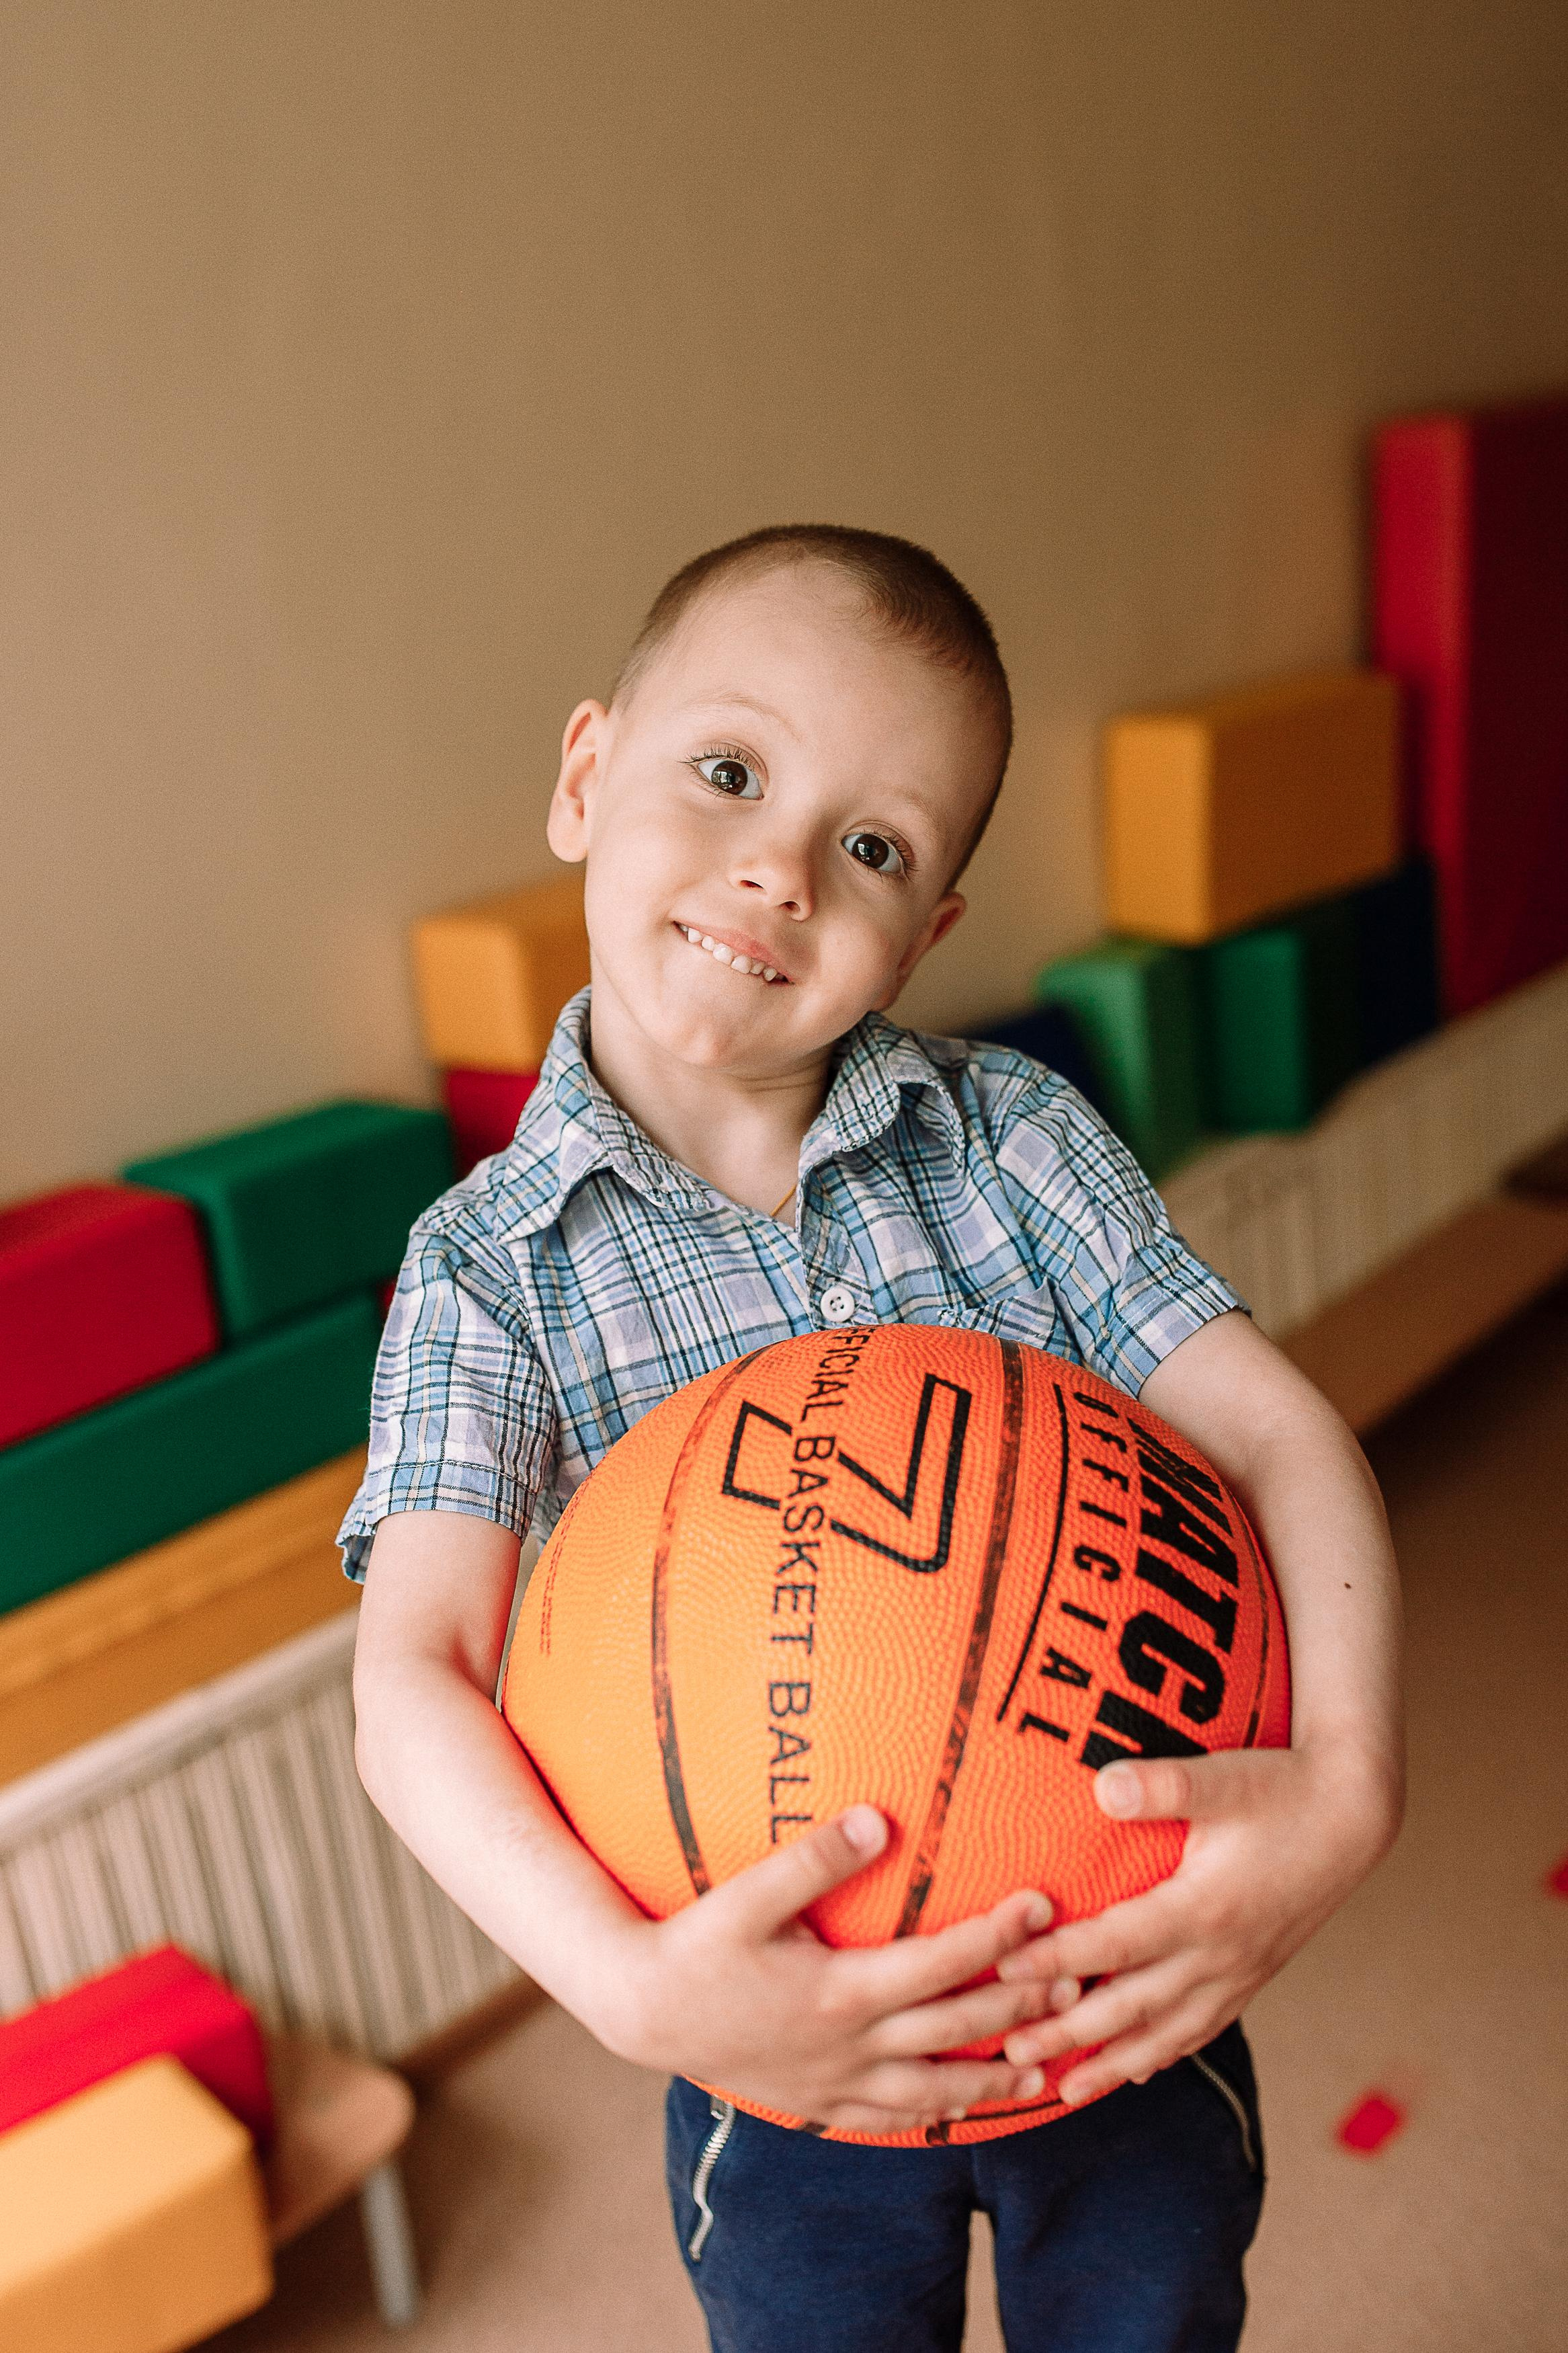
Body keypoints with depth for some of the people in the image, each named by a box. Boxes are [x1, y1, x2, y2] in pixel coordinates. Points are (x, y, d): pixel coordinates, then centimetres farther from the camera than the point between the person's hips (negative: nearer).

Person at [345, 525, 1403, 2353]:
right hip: (789, 2014, -1)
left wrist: (1346, 1783, -30)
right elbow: (419, 1678, -22)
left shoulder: (1011, 1140, -10)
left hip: (1131, 1989, 2)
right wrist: (630, 1983, -37)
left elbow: (1280, 1439, -14)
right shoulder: (491, 1265, -13)